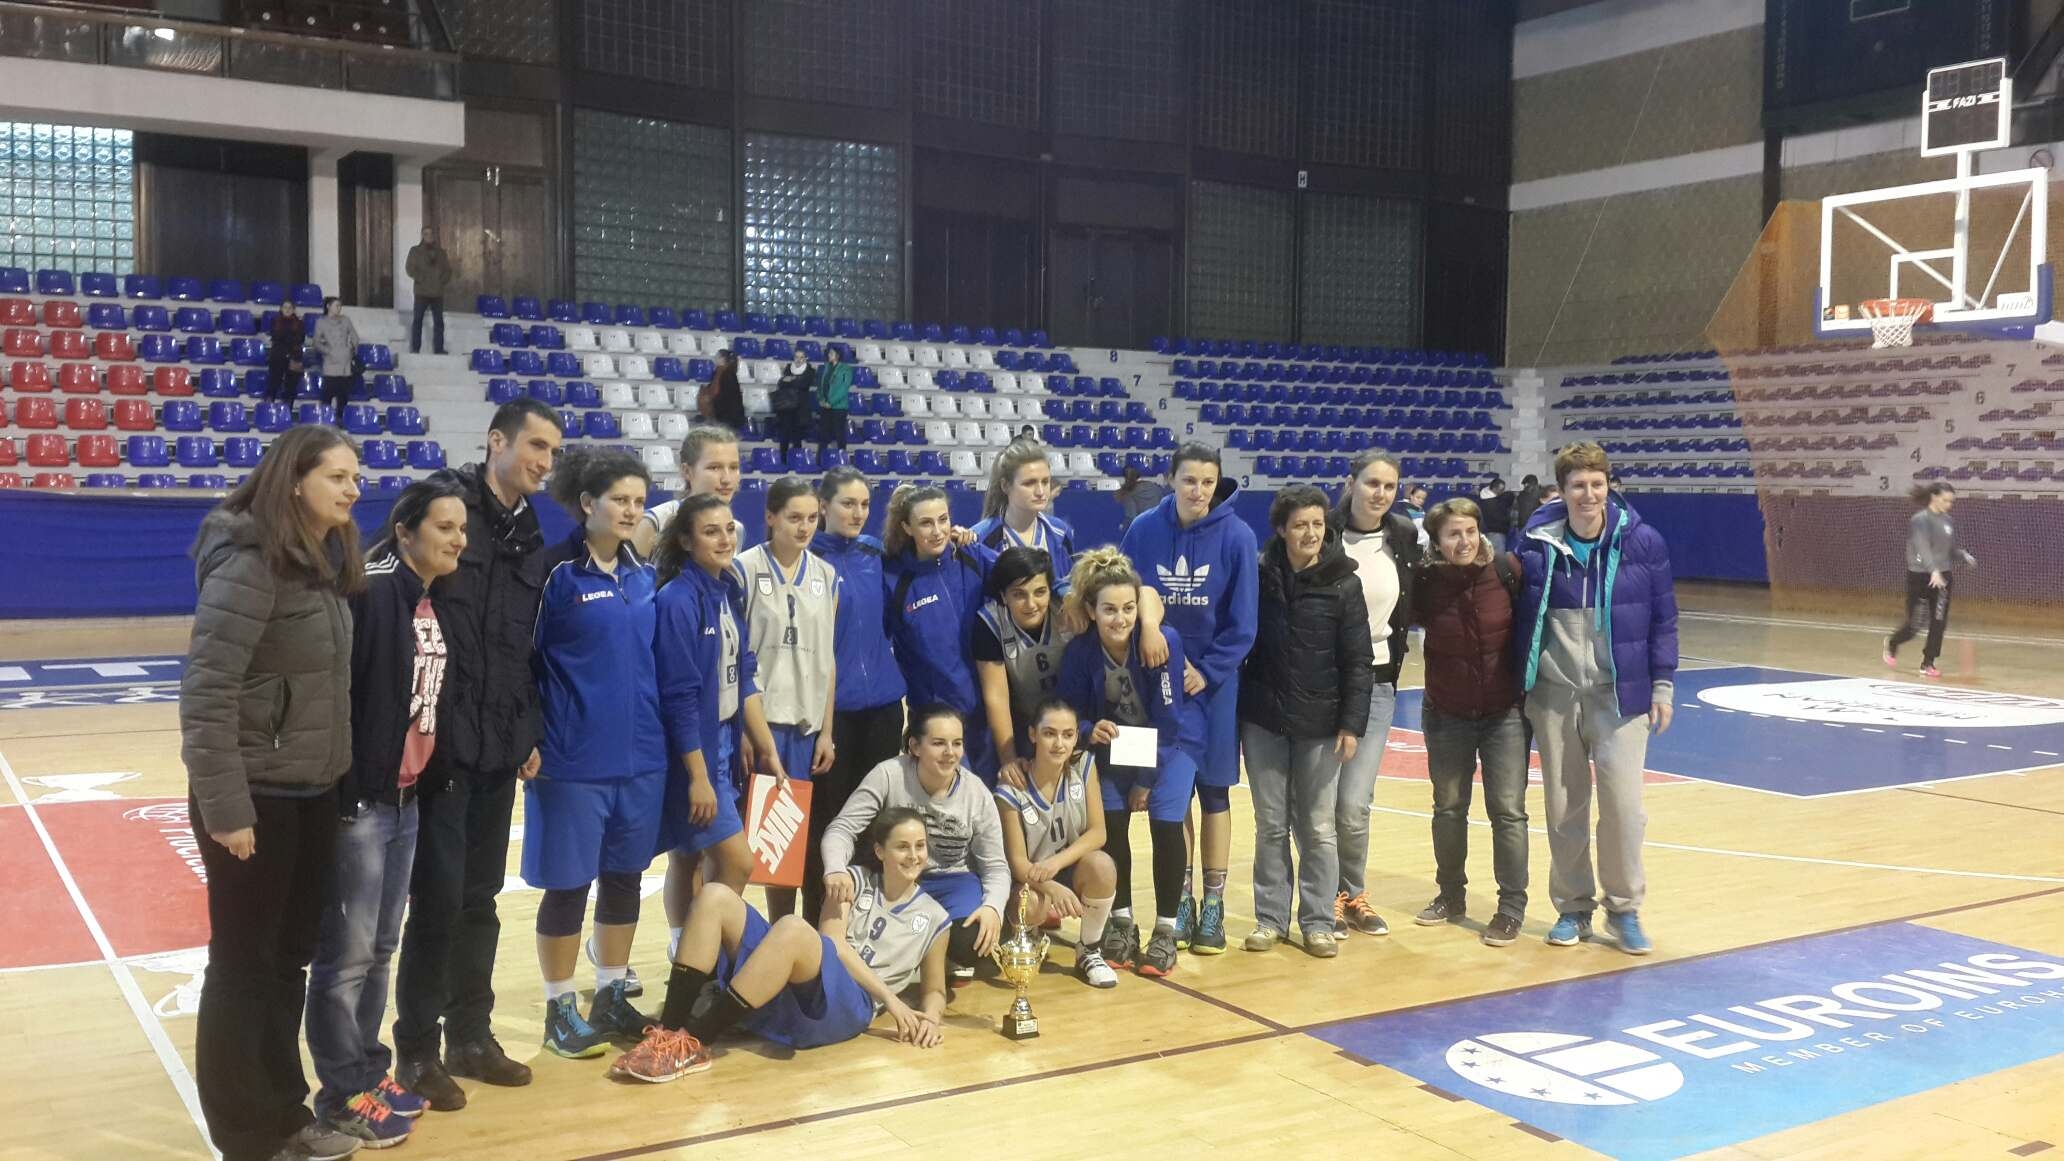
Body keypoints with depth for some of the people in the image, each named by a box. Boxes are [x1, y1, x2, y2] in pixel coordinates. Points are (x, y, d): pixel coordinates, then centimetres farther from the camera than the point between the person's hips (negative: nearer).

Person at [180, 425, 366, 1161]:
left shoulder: (327, 563, 8)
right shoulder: (249, 563, -17)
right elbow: (207, 691, -20)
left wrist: (337, 775, 7)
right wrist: (225, 806, -20)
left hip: (312, 795, 8)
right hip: (257, 797, -8)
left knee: (289, 959, 16)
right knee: (243, 965, 6)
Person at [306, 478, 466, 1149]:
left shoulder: (437, 602, 10)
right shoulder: (368, 593, -16)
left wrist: (428, 776, 16)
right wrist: (342, 790, -21)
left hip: (407, 797, 8)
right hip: (360, 798, -8)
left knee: (381, 947, 17)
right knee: (347, 953, 1)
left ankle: (368, 1070, 29)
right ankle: (343, 1093, 13)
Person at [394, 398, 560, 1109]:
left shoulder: (532, 537, 13)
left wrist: (533, 732, 13)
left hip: (501, 748, 6)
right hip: (442, 740, -6)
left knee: (480, 898, 14)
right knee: (438, 897, 0)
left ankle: (471, 1036, 26)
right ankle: (417, 1049, 13)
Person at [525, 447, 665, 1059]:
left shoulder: (646, 575, 9)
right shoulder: (555, 572, -9)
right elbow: (521, 659, -9)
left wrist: (663, 732, 14)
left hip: (642, 756, 6)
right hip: (573, 758, -6)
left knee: (624, 877, 13)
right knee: (569, 884, 3)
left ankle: (611, 997, 26)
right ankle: (560, 1010, 17)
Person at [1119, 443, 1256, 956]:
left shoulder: (1236, 535, -10)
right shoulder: (1145, 529, -4)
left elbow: (1242, 624, -8)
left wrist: (1206, 672, -12)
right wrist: (1144, 633, -11)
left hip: (1213, 682, -1)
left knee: (1213, 790, 6)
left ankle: (1213, 905, 17)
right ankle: (1179, 898, 21)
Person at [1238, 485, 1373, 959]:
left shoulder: (1343, 584, -5)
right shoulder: (1259, 575, -1)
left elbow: (1358, 661, -4)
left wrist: (1352, 724, -9)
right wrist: (1236, 706, 2)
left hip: (1320, 724, -1)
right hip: (1263, 721, 1)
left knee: (1318, 828, 5)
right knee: (1271, 825, 9)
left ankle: (1318, 921, 16)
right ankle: (1271, 918, 18)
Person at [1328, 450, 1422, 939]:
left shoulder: (1403, 536, 3)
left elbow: (1406, 609, 14)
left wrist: (1394, 664, 8)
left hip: (1377, 683, 3)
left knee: (1354, 803, -1)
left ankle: (1354, 892, 18)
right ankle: (1330, 896, 17)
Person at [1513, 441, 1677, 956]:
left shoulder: (1642, 542, -5)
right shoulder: (1536, 543, -2)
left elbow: (1663, 618, 2)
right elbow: (1521, 617, 5)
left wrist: (1662, 685, 0)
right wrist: (1519, 683, 4)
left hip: (1619, 694, -1)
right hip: (1553, 695, 1)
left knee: (1623, 803, -5)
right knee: (1563, 808, 9)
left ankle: (1625, 908, 14)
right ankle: (1572, 908, 23)